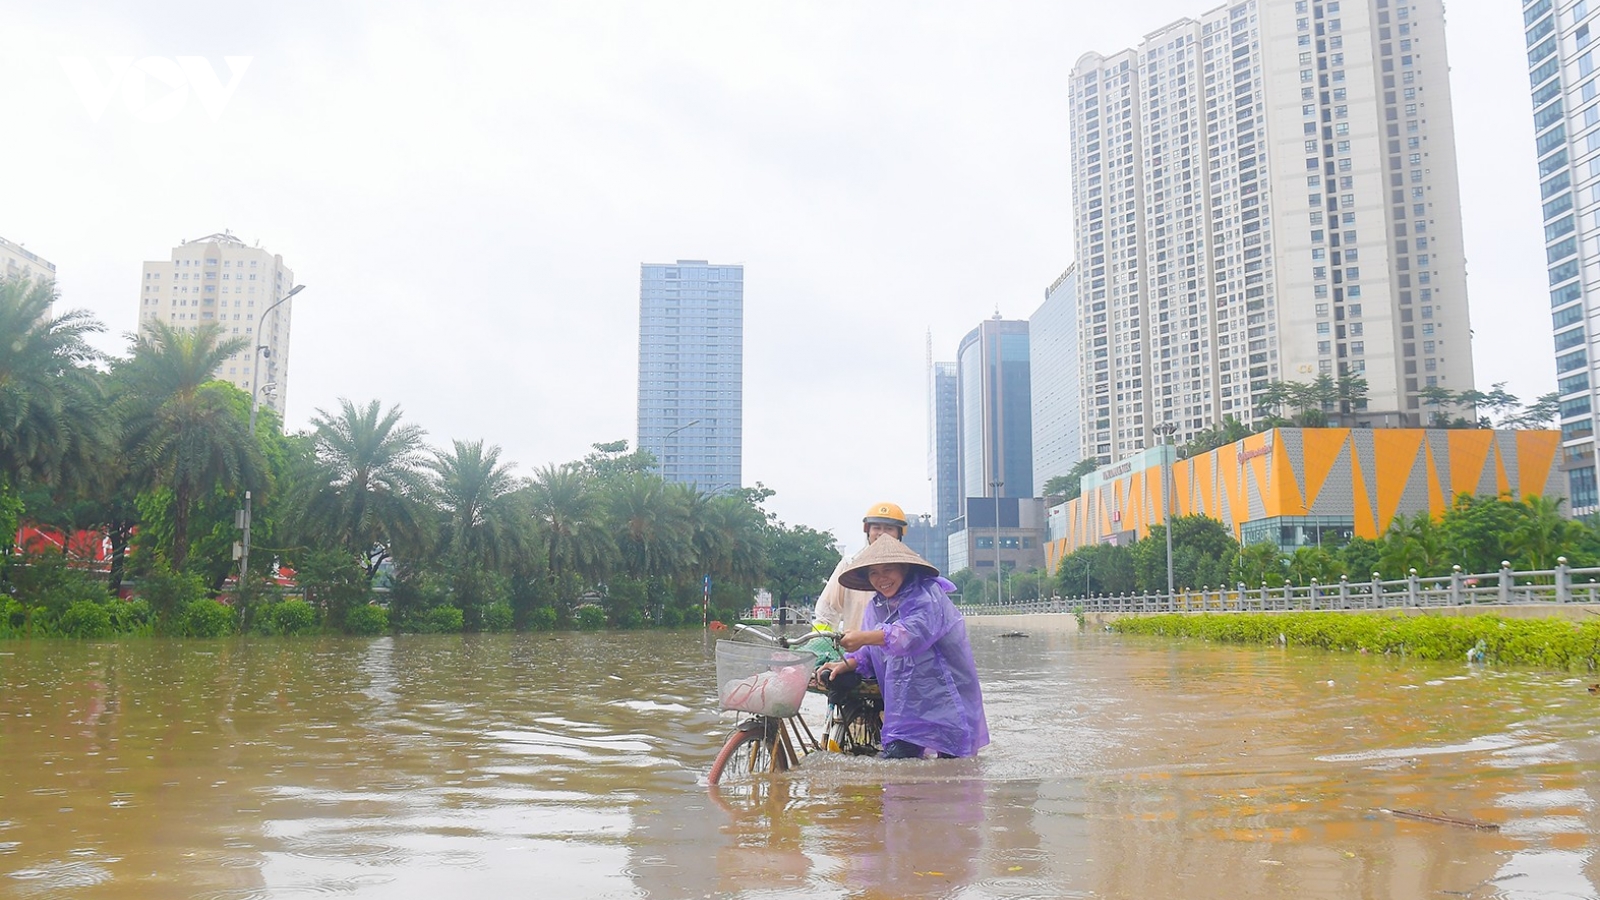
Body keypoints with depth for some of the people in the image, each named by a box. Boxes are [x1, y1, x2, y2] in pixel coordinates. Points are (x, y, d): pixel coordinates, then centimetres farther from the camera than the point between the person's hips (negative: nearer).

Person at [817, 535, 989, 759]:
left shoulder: (927, 594, -12)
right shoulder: (876, 607, 13)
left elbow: (914, 631, -31)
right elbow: (871, 653, 13)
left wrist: (864, 637, -42)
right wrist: (846, 665, -8)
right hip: (908, 705, 7)